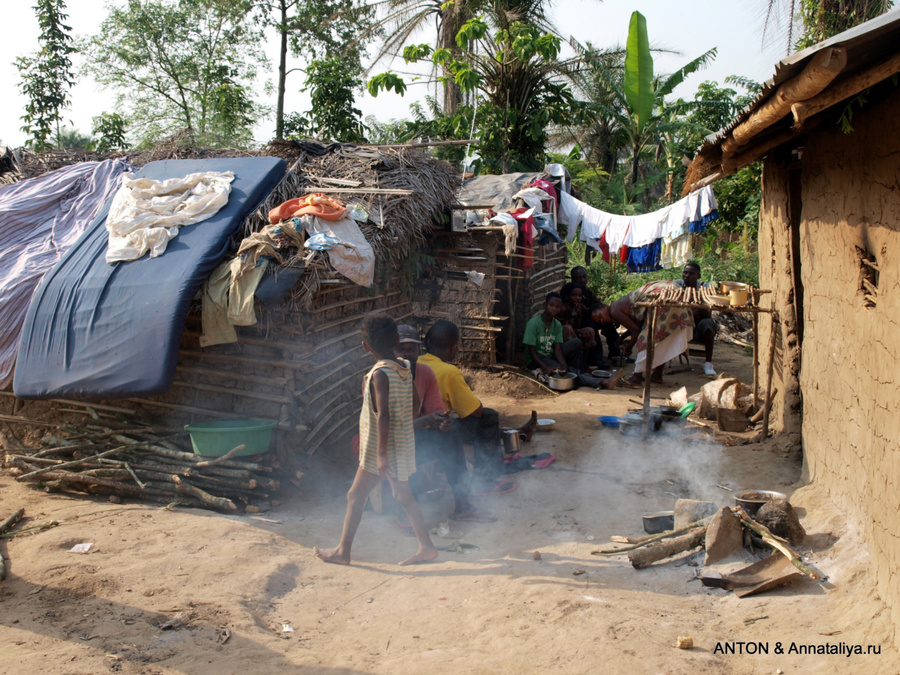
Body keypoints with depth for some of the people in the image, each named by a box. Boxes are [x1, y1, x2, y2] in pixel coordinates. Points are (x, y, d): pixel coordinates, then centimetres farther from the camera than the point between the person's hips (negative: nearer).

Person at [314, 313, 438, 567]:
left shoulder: (380, 374, -21)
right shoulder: (404, 368, 3)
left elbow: (383, 416, -25)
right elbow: (415, 401, 13)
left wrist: (382, 454, -24)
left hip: (382, 446, -8)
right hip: (403, 444, 8)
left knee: (355, 496, 3)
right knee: (404, 496, 15)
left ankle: (342, 551, 12)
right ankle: (426, 547, 17)